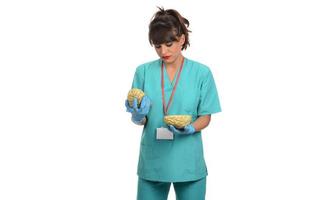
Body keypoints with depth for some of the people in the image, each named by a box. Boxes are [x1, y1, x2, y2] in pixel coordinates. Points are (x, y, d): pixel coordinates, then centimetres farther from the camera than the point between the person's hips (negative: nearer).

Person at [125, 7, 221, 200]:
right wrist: (139, 115, -20)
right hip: (152, 161, 1)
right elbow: (138, 120, 2)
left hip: (188, 161, -1)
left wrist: (189, 129, -20)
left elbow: (205, 118, 0)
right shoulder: (143, 71, -2)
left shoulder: (202, 73, -5)